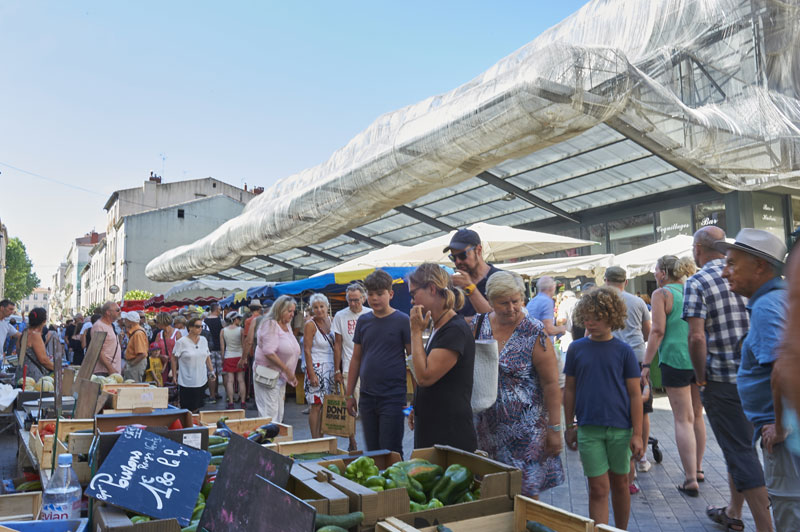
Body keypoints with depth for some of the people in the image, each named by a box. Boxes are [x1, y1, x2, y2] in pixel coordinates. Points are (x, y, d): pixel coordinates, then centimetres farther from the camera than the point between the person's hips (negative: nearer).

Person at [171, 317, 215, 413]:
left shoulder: (203, 340, 6)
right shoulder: (181, 342, -9)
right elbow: (174, 358, -2)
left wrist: (211, 371, 10)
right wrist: (174, 375, -3)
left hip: (201, 380, 4)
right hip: (186, 382, -4)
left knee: (196, 408, 11)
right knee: (186, 409, 1)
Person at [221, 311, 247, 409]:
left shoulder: (223, 331, 1)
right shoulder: (241, 330, -5)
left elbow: (222, 347, 3)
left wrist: (222, 359, 12)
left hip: (228, 357, 1)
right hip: (239, 356, -1)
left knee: (229, 381, 2)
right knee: (241, 380, 4)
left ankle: (231, 402, 0)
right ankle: (243, 402, 4)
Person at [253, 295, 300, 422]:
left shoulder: (287, 326, 15)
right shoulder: (270, 324, -12)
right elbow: (269, 352, -21)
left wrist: (291, 375, 13)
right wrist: (287, 370, -18)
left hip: (280, 375, 9)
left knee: (279, 413, 11)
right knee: (269, 413, -9)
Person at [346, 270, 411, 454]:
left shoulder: (402, 321, -6)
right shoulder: (363, 321, 8)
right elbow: (356, 359, 14)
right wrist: (350, 394, 12)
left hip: (393, 397, -5)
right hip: (367, 397, 5)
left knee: (390, 453, -1)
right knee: (372, 451, 13)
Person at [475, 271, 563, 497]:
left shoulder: (534, 333, -12)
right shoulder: (481, 324, 1)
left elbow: (551, 384, -11)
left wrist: (554, 429, -12)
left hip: (525, 430, -4)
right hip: (489, 426, 4)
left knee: (525, 494, 2)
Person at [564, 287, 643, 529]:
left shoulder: (624, 351, -3)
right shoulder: (576, 349, -1)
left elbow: (635, 393, -1)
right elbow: (570, 389, 6)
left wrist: (637, 434, -3)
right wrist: (569, 426, 6)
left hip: (620, 428, 1)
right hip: (588, 429, 0)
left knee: (620, 484, 16)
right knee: (598, 488, 1)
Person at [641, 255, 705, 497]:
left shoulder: (662, 293, -7)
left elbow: (658, 331, -13)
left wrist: (646, 364, -10)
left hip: (676, 359, -6)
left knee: (683, 419, -2)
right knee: (697, 415, 18)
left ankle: (691, 480, -2)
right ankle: (697, 469, 31)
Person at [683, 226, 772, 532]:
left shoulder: (697, 283, -12)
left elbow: (697, 337, -20)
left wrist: (701, 379, -8)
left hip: (722, 380, -7)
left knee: (740, 453, 0)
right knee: (741, 446, 20)